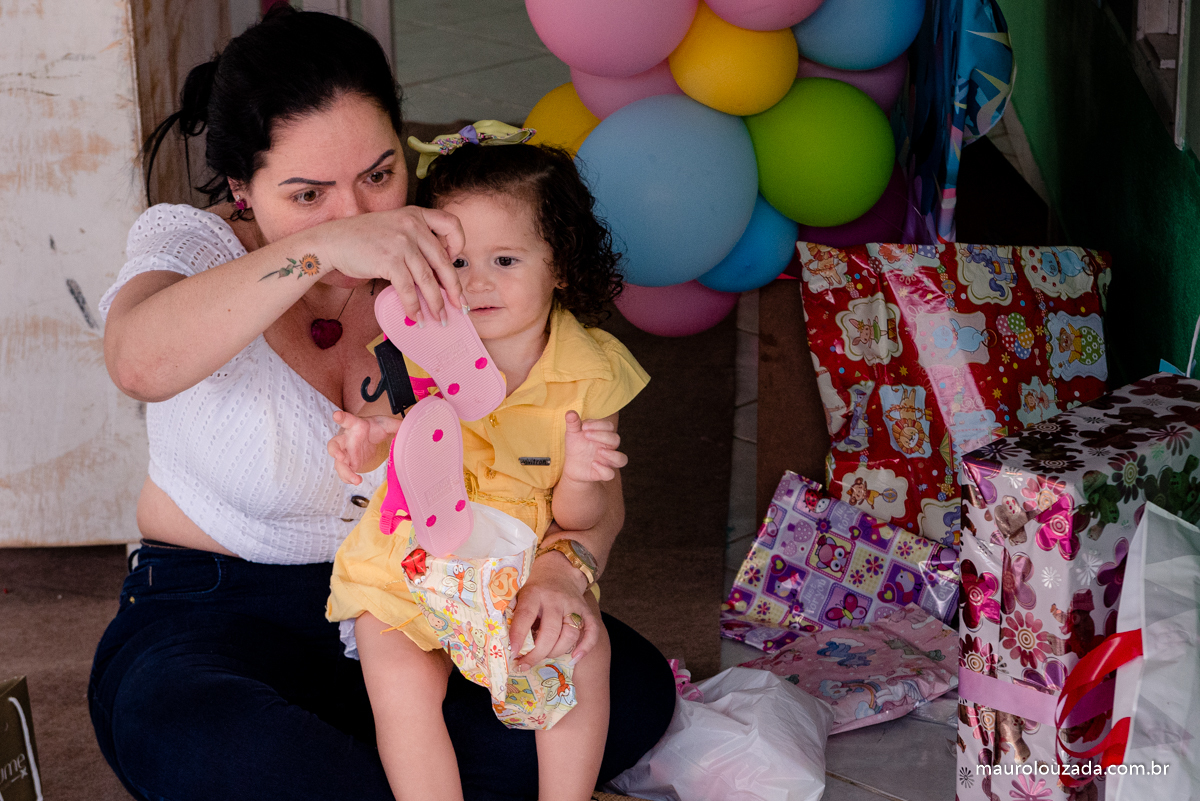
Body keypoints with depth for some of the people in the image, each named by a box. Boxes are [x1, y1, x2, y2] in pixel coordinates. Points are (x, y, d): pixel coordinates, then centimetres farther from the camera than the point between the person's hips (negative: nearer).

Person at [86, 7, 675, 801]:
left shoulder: (448, 276, -6)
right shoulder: (192, 244, -12)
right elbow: (139, 362, -40)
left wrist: (563, 565, -30)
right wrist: (322, 249, -49)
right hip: (220, 615, -3)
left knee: (634, 686, -18)